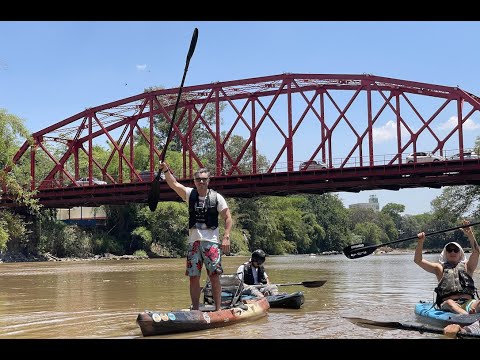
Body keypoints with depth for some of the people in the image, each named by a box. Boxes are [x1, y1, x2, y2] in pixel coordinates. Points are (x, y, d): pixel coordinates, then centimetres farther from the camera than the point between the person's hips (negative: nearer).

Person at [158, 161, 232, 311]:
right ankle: (195, 309, 10)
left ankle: (218, 308, 2)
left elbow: (228, 217, 2)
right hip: (194, 242, 2)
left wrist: (226, 237, -8)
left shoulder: (216, 197, 2)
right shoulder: (190, 194, 7)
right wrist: (166, 170, -25)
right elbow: (174, 184, -7)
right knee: (193, 277, 3)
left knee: (214, 276, -5)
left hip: (211, 242, -2)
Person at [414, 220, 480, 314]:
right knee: (449, 303, -37)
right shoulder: (440, 268, 19)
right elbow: (418, 260, 9)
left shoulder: (466, 266, 20)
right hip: (447, 305, -1)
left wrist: (470, 235, -15)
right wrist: (420, 242, -6)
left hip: (468, 303, 1)